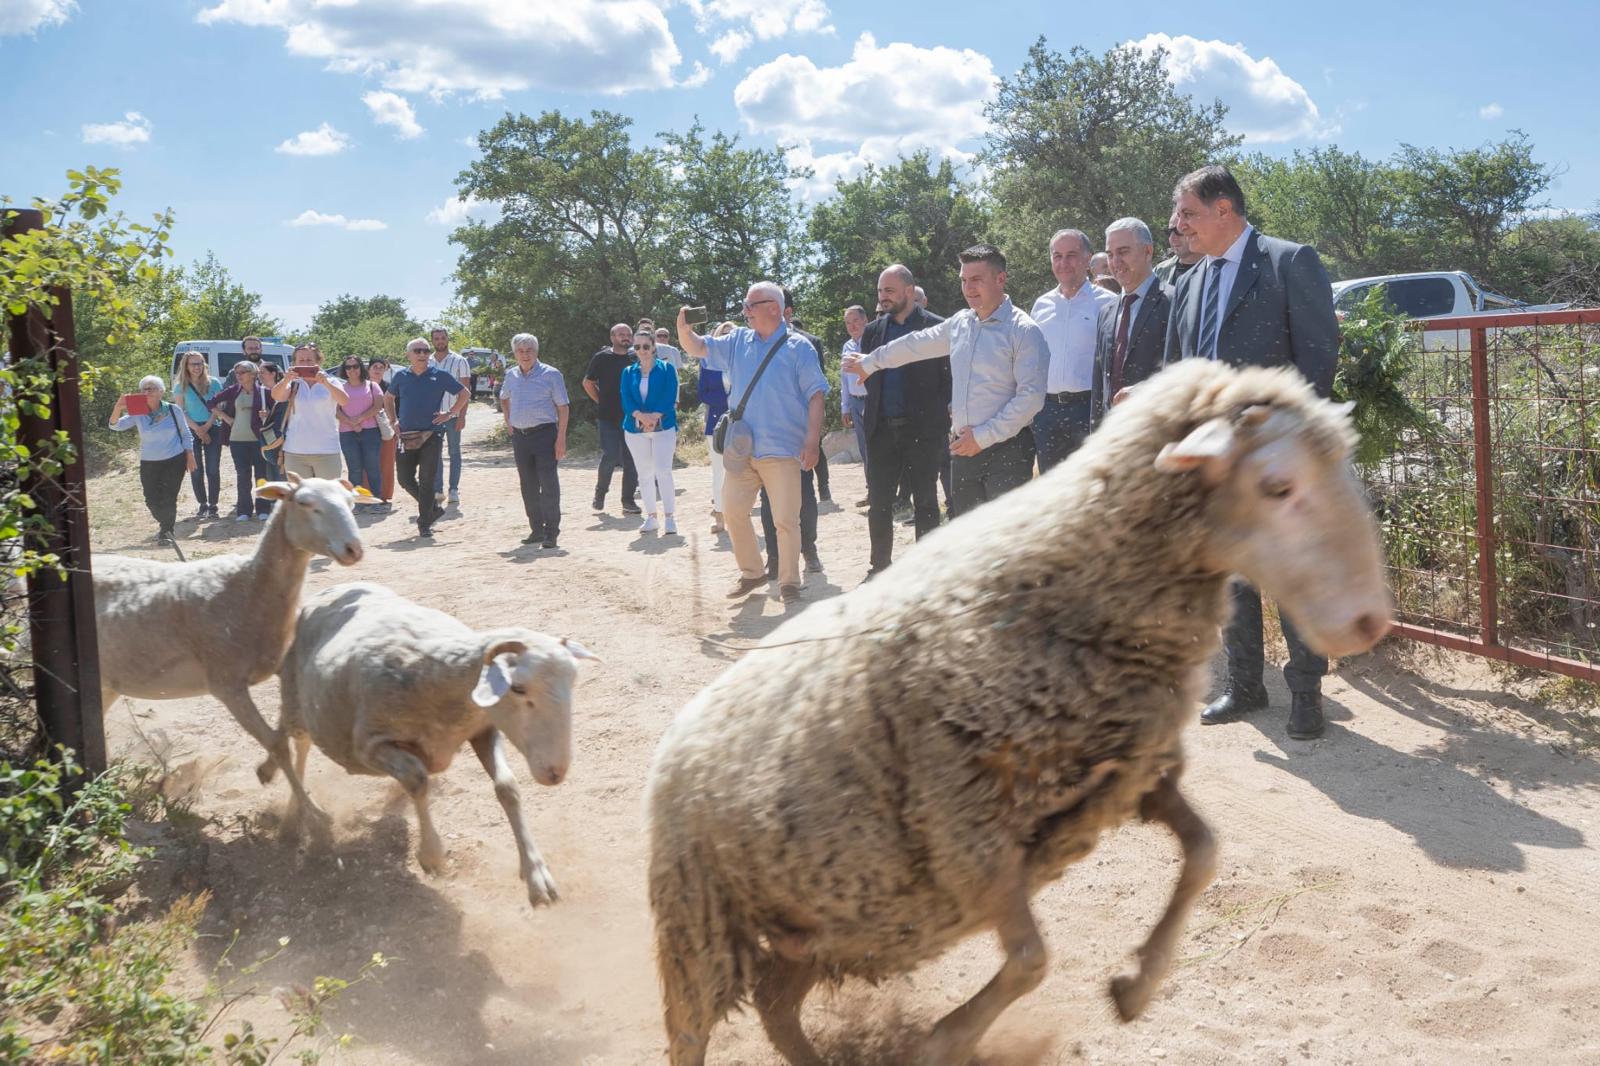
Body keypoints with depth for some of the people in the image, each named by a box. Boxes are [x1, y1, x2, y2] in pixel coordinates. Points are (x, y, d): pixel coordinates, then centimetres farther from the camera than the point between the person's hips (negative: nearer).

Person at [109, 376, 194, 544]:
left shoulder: (173, 410, -3)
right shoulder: (137, 414, -1)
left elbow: (186, 435, 6)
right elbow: (116, 426, -9)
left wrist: (190, 456, 2)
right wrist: (118, 409, -27)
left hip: (175, 461, -2)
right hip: (149, 464, 2)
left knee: (168, 499, -5)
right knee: (152, 500, 1)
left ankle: (166, 530, 15)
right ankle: (165, 524, 31)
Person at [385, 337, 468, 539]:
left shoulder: (439, 376, 0)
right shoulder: (401, 376, 9)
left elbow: (465, 394, 6)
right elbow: (388, 398, 25)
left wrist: (450, 414, -2)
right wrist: (394, 421, 13)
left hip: (432, 433, -3)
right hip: (407, 436, 4)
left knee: (426, 480, -6)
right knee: (405, 478, 3)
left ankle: (424, 523, 2)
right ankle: (433, 507, 24)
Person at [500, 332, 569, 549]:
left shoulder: (551, 374, -4)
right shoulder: (511, 376, 10)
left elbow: (563, 407, -6)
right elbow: (504, 399, 30)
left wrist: (561, 439, -13)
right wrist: (508, 422, 16)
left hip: (544, 434, -5)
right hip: (519, 436, 5)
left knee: (549, 484, -8)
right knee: (528, 486, 9)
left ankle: (551, 532, -3)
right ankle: (537, 529, 18)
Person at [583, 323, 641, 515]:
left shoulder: (635, 358, 7)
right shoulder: (601, 358, -1)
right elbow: (588, 383, 9)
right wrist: (601, 402, 4)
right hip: (608, 418, -3)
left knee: (631, 459, 2)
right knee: (610, 456, -12)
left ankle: (628, 501, 10)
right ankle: (600, 492, 12)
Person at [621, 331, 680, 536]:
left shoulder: (666, 369, 3)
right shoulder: (628, 373, 11)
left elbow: (669, 398, -6)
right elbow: (626, 401, 0)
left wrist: (654, 416, -19)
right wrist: (641, 416, -18)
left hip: (663, 426, -3)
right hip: (635, 429, 3)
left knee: (663, 471, -13)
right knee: (644, 474, 6)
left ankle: (669, 517, -8)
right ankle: (650, 517, 14)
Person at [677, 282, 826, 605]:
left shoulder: (798, 348, -5)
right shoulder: (738, 341, 10)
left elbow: (816, 395, -8)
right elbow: (696, 348, 11)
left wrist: (813, 440, -17)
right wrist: (684, 328, -12)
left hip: (782, 451, -5)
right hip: (742, 449, 6)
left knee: (786, 520, -2)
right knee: (732, 511, 10)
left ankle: (789, 582, 11)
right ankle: (752, 573, 26)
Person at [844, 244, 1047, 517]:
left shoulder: (1024, 331, -9)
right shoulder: (959, 323, 12)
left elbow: (1031, 397, -15)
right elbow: (916, 344, 28)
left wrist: (983, 436, -15)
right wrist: (869, 363, 39)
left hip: (1006, 450, -7)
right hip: (964, 449, 7)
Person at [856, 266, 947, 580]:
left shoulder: (936, 327, -3)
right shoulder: (873, 330, 11)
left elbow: (950, 378, -2)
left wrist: (942, 419, -7)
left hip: (922, 429, -4)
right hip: (882, 430, 4)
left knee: (925, 503, 4)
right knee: (878, 503, 5)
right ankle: (880, 566, 16)